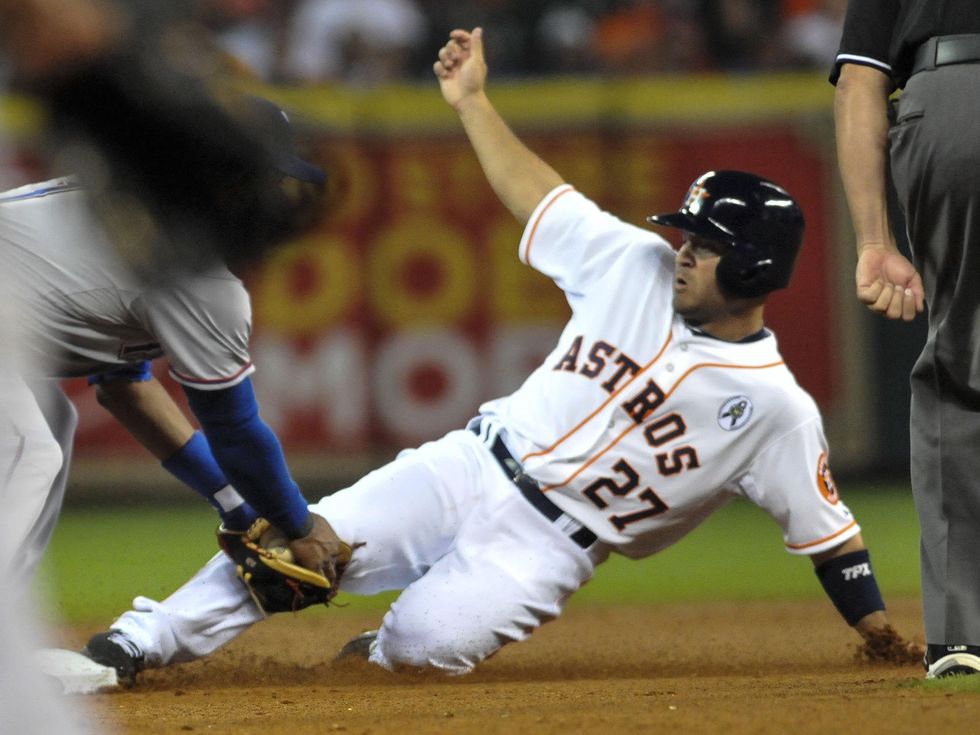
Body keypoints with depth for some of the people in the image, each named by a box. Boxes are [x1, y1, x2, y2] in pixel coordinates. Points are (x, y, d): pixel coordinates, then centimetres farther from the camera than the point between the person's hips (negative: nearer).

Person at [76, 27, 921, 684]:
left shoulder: (777, 409, -9)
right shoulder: (636, 266, 1)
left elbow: (826, 528, -5)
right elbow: (539, 195, 10)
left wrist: (881, 631, -10)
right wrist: (472, 101, 7)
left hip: (547, 546, -4)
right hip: (470, 470, 4)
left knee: (425, 640, -29)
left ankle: (395, 648, 7)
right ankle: (146, 643, -5)